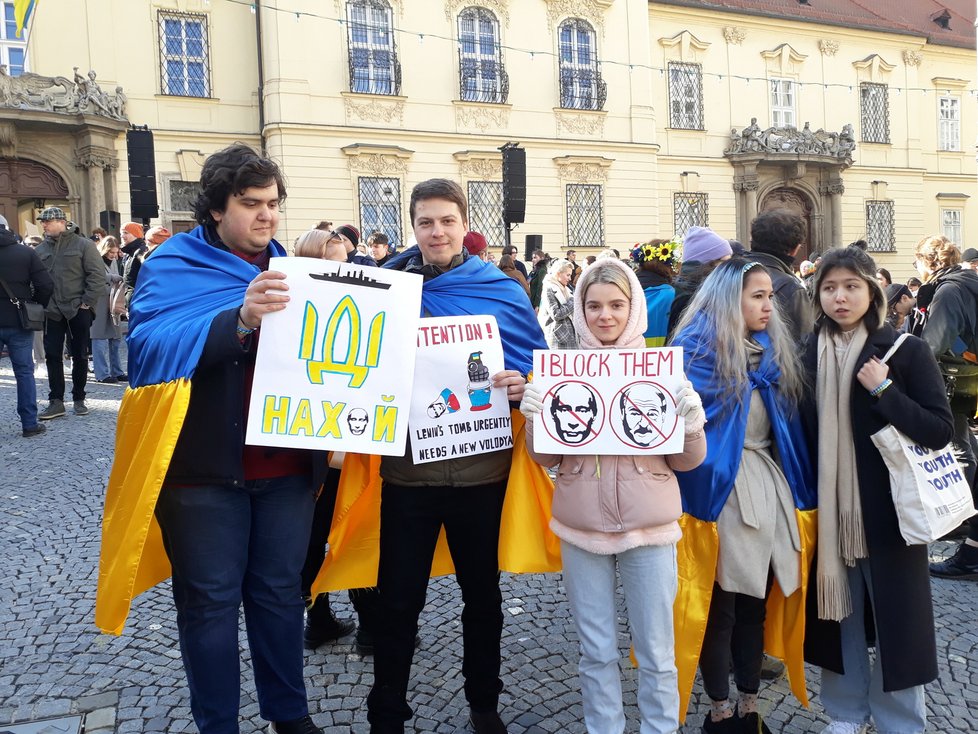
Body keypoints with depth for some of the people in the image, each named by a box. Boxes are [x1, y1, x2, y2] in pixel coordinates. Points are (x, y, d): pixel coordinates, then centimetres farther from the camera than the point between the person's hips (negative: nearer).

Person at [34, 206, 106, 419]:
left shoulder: (83, 245, -3)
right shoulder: (40, 250, 9)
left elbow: (98, 275, -8)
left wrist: (87, 302, -13)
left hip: (78, 310, -3)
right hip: (52, 312, 3)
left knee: (80, 356, 6)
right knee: (52, 356, 2)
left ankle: (79, 399, 17)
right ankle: (56, 401, 9)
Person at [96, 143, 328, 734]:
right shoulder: (175, 266, -4)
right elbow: (151, 346, -21)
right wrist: (238, 319, -35)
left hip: (286, 463, 4)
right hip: (205, 464, -4)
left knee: (280, 591, 14)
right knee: (211, 599, 7)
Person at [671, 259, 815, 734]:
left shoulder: (774, 351, 10)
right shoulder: (697, 351, -10)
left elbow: (788, 426, 15)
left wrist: (793, 490, 11)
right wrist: (697, 496, -17)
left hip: (769, 486, 6)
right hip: (720, 491, -6)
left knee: (756, 602, 15)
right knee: (721, 604, 6)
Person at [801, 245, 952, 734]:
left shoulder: (906, 350, -6)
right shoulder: (809, 354, 2)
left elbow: (940, 431, -10)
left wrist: (884, 390, -20)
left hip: (887, 510, -3)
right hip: (828, 508, 3)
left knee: (894, 620, 8)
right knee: (838, 614, 13)